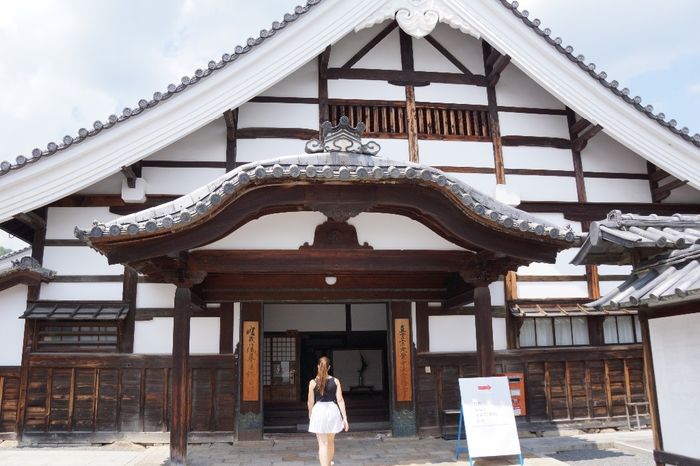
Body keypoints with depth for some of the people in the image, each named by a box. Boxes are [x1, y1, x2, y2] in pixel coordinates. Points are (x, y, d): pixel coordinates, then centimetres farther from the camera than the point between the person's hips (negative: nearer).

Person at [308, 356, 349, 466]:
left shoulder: (313, 382, -6)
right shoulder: (335, 381, -2)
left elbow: (310, 402, 1)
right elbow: (340, 400, -5)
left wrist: (310, 415, 19)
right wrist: (345, 418, -3)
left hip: (319, 411, -3)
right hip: (333, 410, 3)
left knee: (323, 443, 1)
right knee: (331, 441, 23)